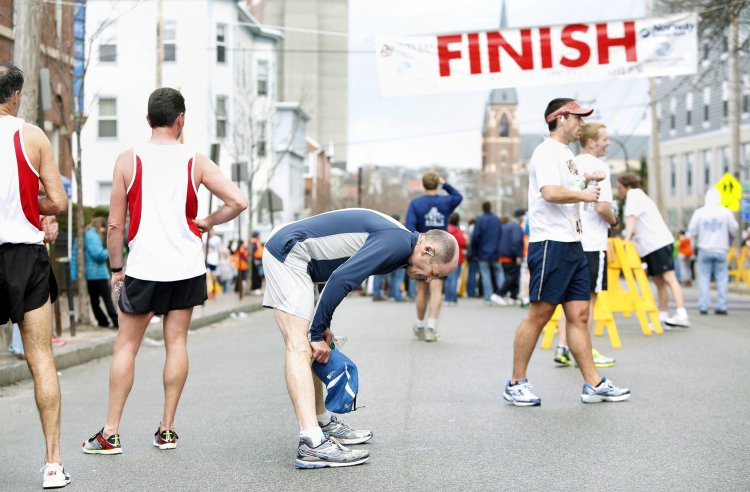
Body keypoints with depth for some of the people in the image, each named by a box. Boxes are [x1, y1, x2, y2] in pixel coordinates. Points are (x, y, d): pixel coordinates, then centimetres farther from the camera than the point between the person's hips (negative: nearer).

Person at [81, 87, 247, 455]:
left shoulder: (128, 160, -2)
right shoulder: (195, 162, 0)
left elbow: (115, 224, -2)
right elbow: (238, 202, -8)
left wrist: (116, 268, 9)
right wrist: (207, 222, 7)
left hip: (143, 266, -1)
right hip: (187, 265, 2)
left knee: (126, 345, 6)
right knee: (176, 341, 9)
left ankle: (110, 434, 6)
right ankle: (167, 430, 12)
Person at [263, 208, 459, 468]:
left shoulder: (395, 238, 14)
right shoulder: (398, 242, -18)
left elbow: (340, 278, 16)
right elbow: (341, 279, -26)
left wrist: (321, 328, 6)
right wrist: (318, 333, -17)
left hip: (286, 253, 11)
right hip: (288, 253, -11)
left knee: (307, 347, 16)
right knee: (299, 346, -18)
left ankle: (323, 423, 27)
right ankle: (312, 443, -25)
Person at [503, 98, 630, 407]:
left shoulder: (566, 154, 21)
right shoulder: (547, 152, -10)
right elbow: (550, 193, -24)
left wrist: (585, 181, 17)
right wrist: (584, 194, -11)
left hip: (572, 243, 10)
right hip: (550, 243, -10)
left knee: (579, 315, 7)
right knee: (539, 315, -6)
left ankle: (594, 384, 8)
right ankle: (516, 384, 2)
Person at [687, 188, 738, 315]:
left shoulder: (699, 212, -2)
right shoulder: (725, 212, -2)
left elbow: (692, 231, 0)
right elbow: (734, 229, 3)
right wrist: (729, 242, 22)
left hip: (705, 249, 0)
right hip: (721, 249, 0)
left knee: (704, 278, 5)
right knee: (722, 278, 5)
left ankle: (703, 306, 1)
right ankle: (721, 306, 1)